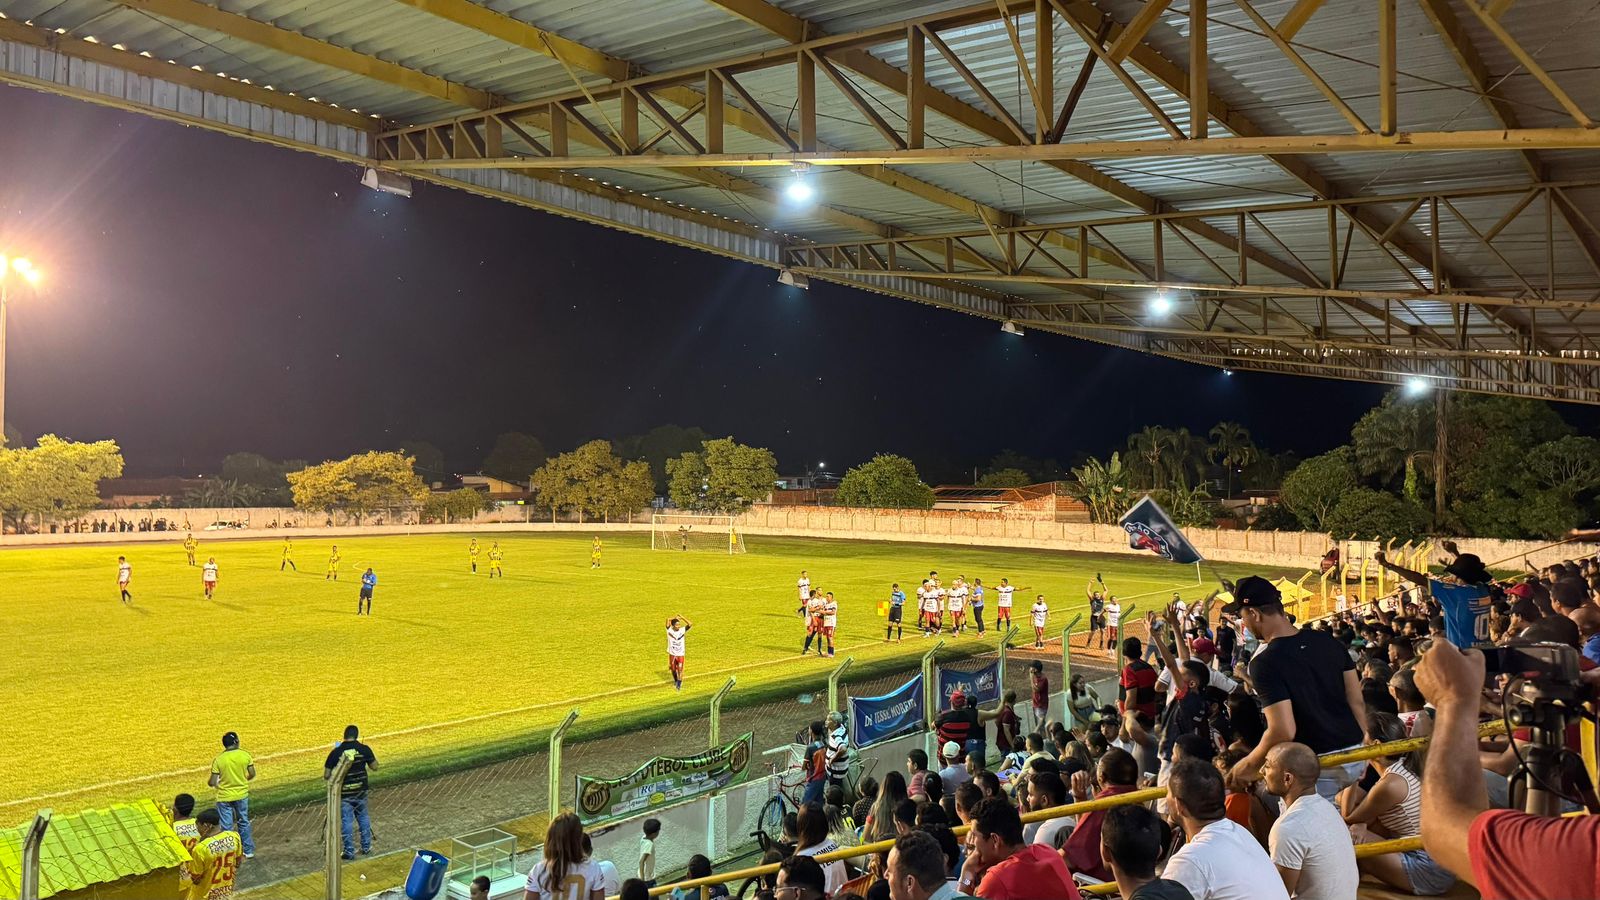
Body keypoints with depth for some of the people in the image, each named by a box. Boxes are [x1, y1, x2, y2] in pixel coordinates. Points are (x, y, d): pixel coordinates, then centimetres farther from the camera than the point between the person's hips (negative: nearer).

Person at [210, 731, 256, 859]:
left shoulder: (218, 759, -14)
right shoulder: (245, 755, -10)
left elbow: (212, 782, -13)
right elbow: (252, 775, -3)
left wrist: (210, 783, 11)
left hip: (224, 797, -2)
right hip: (242, 795, 2)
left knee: (226, 826, 8)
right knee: (244, 822, 19)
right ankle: (248, 850, 26)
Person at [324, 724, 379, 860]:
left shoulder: (336, 752, -12)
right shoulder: (364, 749, -8)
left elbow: (326, 775, -9)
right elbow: (374, 766, 3)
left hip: (343, 793, -2)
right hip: (360, 791, 2)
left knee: (346, 821, 7)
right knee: (363, 818, 19)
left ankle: (349, 852, 11)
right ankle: (366, 847, 25)